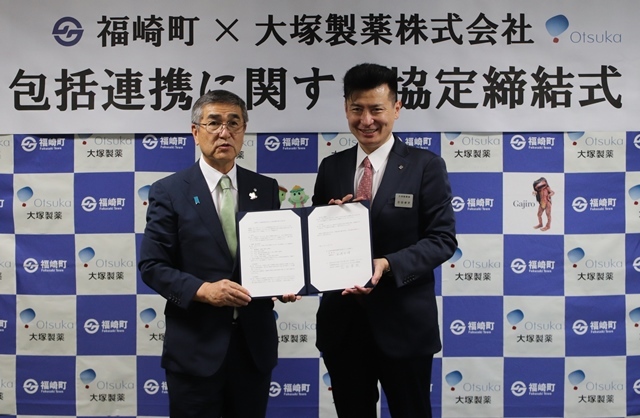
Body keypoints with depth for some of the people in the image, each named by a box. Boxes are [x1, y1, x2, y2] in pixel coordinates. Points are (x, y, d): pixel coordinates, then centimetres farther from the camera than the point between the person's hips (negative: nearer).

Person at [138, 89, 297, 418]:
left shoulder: (266, 189, 6)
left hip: (255, 344, 3)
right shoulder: (169, 191, -4)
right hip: (195, 347, -3)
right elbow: (151, 265, -6)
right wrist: (202, 290, -21)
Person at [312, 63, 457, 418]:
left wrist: (388, 264, -24)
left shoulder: (425, 166, -5)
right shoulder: (330, 167, 6)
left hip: (403, 321, -3)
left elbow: (442, 238, -10)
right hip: (342, 320, 4)